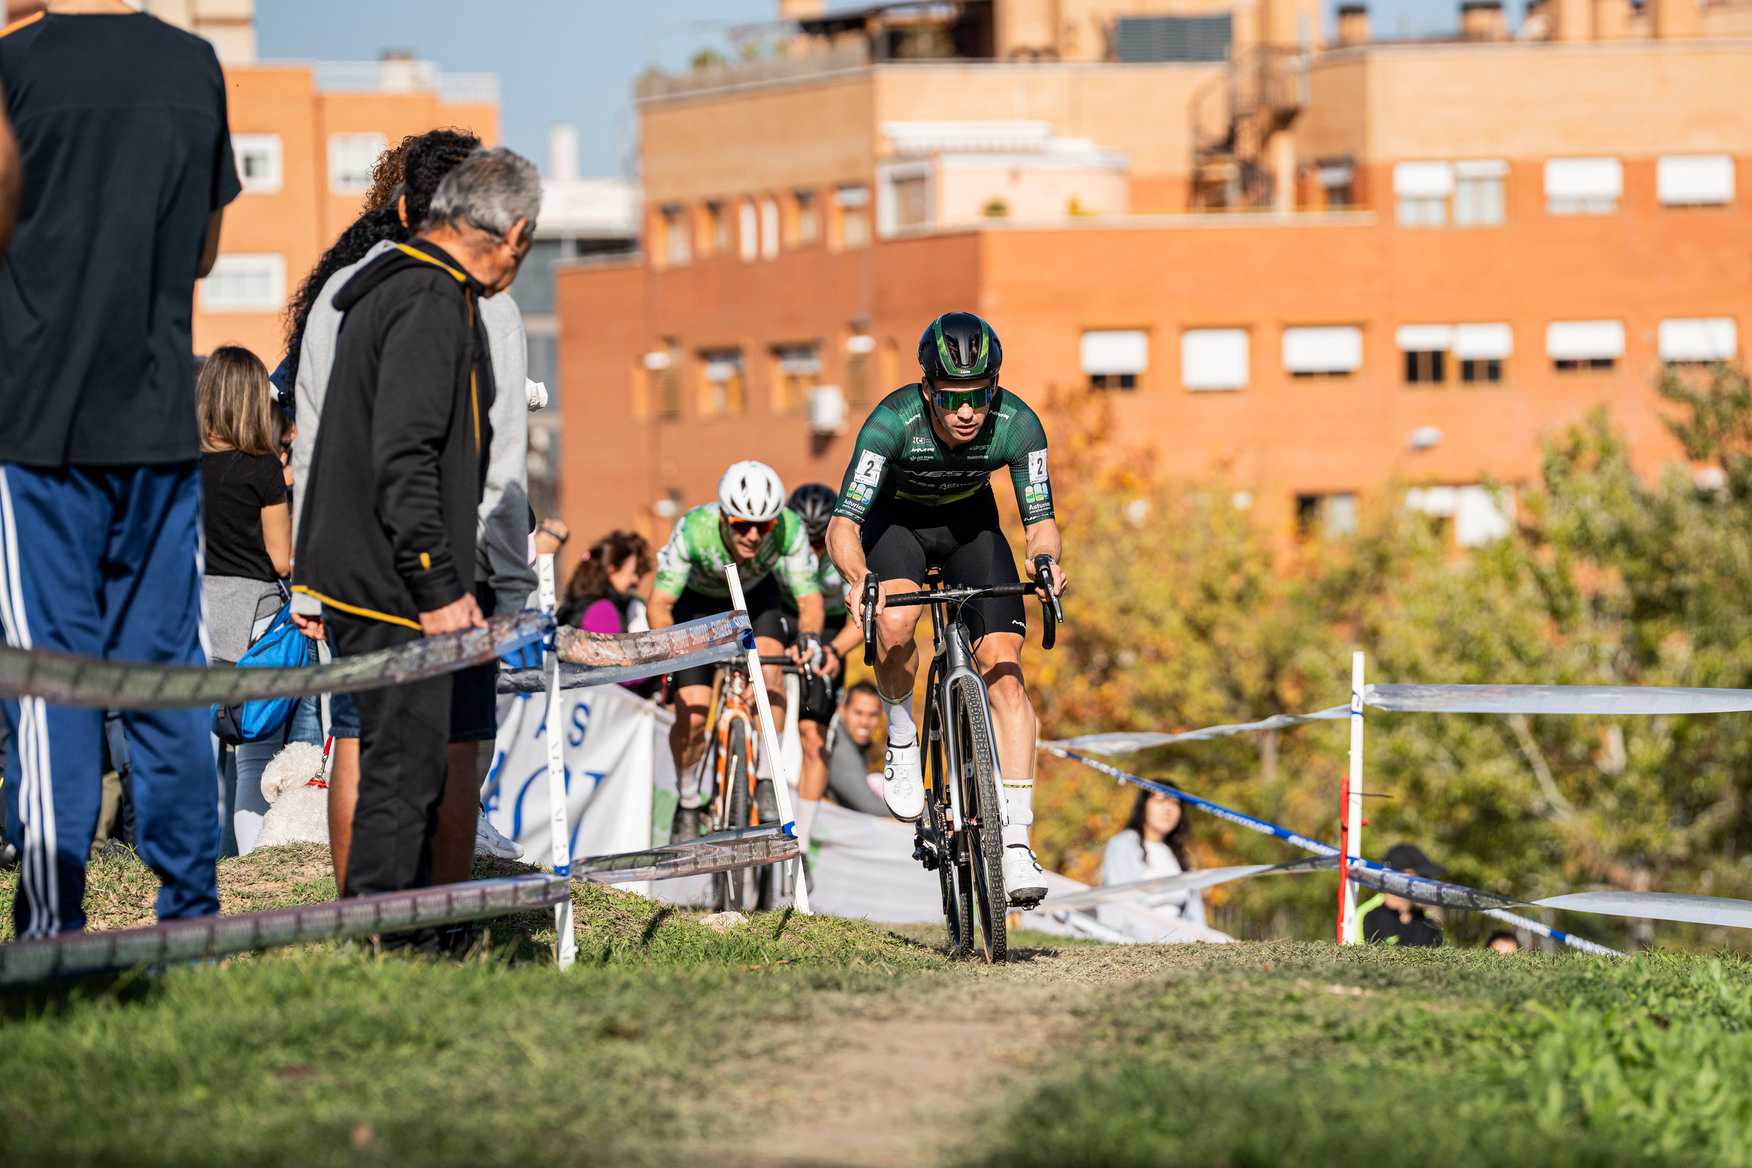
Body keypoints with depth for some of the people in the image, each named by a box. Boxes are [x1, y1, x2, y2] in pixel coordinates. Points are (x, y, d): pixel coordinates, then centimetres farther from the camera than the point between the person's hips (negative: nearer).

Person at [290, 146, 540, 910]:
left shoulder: (391, 287, 17)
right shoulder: (433, 302, -16)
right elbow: (403, 459, -23)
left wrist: (316, 578, 26)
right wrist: (440, 589, -22)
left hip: (350, 569, 10)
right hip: (390, 588, -10)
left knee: (409, 765, 15)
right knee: (406, 770, -8)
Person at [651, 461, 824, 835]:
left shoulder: (789, 529, -34)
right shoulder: (694, 530, -37)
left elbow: (808, 595, -27)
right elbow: (660, 601, -30)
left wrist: (809, 636, -47)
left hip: (757, 598, 1)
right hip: (698, 601, -1)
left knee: (768, 673, -27)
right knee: (691, 717, -12)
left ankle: (767, 785, -13)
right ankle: (689, 802, 14)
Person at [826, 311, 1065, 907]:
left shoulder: (1017, 424, -29)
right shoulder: (893, 421, -35)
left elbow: (1040, 520, -23)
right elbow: (842, 524, -38)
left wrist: (1047, 560, -46)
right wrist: (859, 580, -58)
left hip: (970, 522, 2)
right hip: (896, 520, -2)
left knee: (1004, 670, -14)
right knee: (895, 628, -33)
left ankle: (1016, 843, -14)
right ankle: (902, 741, -2)